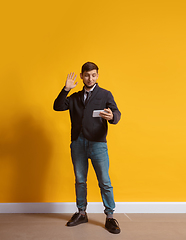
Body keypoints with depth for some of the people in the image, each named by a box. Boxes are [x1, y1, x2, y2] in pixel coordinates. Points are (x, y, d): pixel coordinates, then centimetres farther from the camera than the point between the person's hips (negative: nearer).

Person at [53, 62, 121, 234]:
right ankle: (81, 213, 26)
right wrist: (66, 89, -6)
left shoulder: (105, 95, 6)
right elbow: (57, 107, 6)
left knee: (104, 182, -4)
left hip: (97, 143, -3)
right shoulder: (75, 97, 17)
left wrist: (111, 116, -32)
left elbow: (116, 113, -7)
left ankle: (110, 217, 8)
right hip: (77, 143, 4)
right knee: (80, 180, 12)